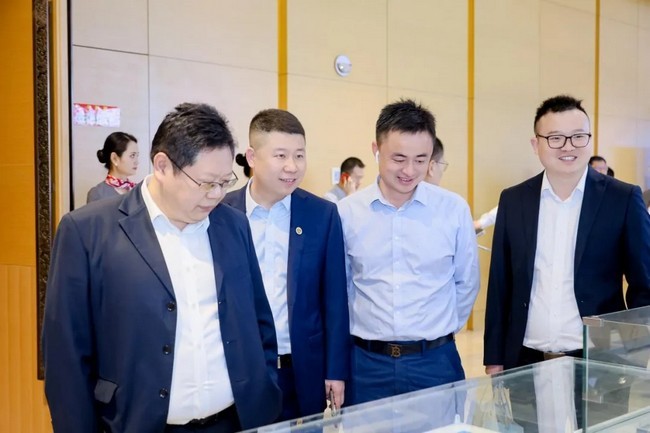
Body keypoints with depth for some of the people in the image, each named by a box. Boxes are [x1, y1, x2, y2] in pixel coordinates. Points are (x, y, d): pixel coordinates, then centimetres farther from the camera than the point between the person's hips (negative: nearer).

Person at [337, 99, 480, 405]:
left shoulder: (455, 209, -4)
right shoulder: (346, 212, -5)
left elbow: (467, 282, 8)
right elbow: (341, 286, 6)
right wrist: (372, 332, 9)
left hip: (435, 360, 0)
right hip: (367, 362, 0)